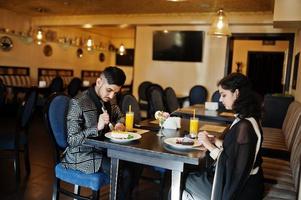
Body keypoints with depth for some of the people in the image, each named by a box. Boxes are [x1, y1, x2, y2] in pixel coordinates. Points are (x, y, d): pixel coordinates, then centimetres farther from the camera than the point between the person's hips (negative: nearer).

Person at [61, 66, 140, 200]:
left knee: (136, 163, -7)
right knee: (125, 171, -22)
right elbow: (72, 140, -19)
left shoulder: (108, 100, 4)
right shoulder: (78, 103, -18)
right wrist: (97, 128, -33)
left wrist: (119, 124, -2)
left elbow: (120, 116, 23)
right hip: (83, 155, -7)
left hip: (103, 149, 8)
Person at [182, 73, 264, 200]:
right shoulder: (244, 119, 2)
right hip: (236, 179, 8)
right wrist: (215, 141, -4)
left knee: (184, 182, 6)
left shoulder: (245, 126, -27)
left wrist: (210, 147, -20)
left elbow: (234, 168, -26)